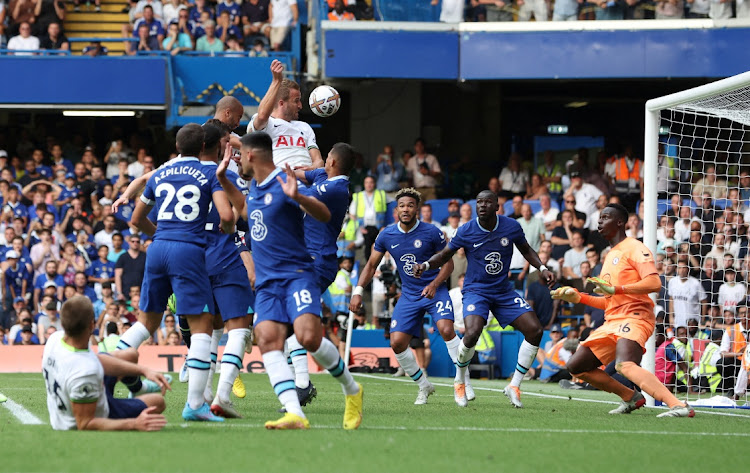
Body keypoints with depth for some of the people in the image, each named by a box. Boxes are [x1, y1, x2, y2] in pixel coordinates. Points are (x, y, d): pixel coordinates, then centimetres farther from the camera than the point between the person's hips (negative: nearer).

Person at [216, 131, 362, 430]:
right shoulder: (255, 186, 16)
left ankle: (352, 390, 2)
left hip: (297, 274, -7)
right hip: (267, 282, 7)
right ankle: (295, 414, -30)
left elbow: (325, 215, -19)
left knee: (309, 337, -26)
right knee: (267, 339, -18)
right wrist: (223, 181, 32)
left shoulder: (283, 184, -10)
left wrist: (296, 197, -35)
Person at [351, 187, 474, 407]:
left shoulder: (432, 233, -10)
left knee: (446, 330, -28)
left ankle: (461, 382, -15)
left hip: (434, 290, -4)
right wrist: (358, 291, -2)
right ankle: (424, 386, 13)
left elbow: (448, 262, -2)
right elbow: (371, 265, 10)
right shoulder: (387, 235, -1)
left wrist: (435, 284, -19)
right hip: (409, 295, 4)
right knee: (397, 343, -8)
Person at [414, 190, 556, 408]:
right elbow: (445, 254, 2)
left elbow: (526, 250, 13)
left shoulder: (512, 227, -5)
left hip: (504, 291, 4)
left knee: (535, 330, -9)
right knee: (472, 333, -30)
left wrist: (542, 268, -1)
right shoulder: (466, 231, -11)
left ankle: (514, 386, 5)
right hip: (476, 290, -4)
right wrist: (426, 265, -16)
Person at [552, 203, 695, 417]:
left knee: (624, 366, -34)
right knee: (576, 366, 9)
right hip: (612, 321, 10)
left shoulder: (634, 248, -4)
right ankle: (631, 397, 16)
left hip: (634, 317, -10)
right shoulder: (610, 256, 24)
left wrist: (615, 289, -24)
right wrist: (578, 297, 20)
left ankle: (679, 406, -42)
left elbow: (654, 283, -19)